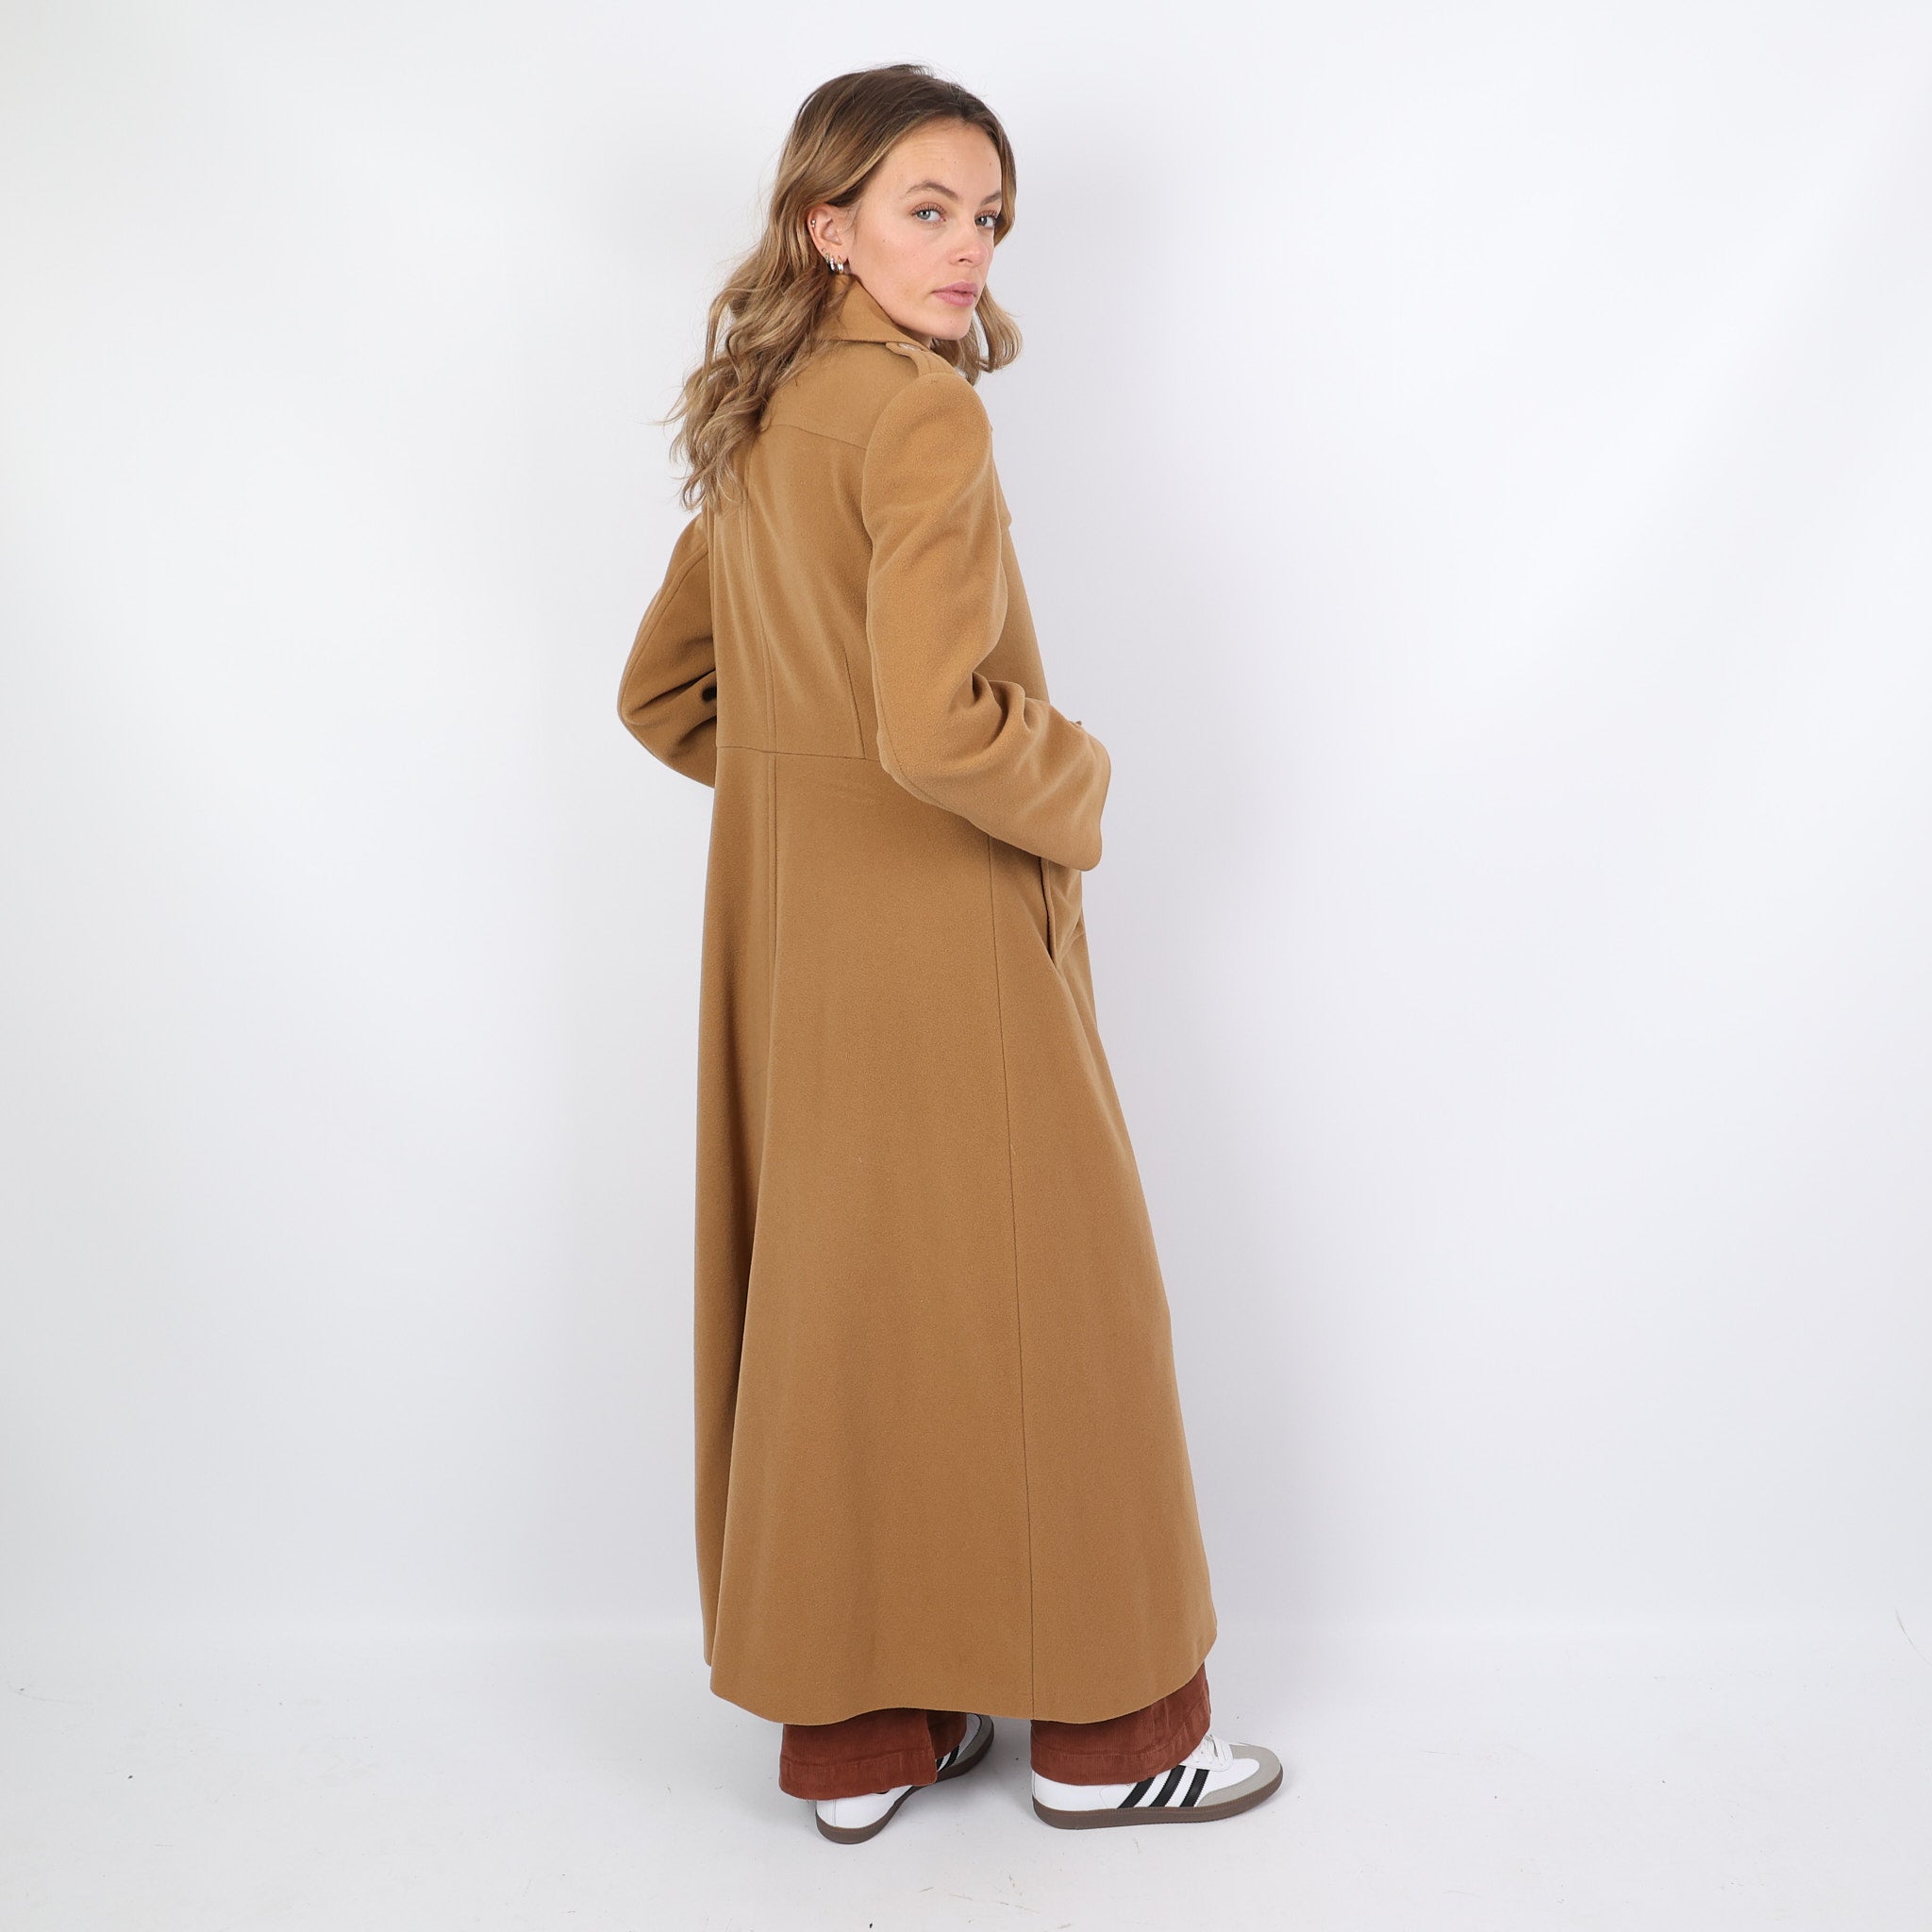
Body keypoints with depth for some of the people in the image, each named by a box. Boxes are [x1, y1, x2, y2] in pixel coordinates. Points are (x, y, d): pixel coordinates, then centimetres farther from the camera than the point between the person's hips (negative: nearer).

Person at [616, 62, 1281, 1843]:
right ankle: (1105, 1723, 21)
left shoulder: (752, 423, 12)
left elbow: (663, 695, 19)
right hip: (938, 940, -9)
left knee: (829, 1288, 13)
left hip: (786, 932, 9)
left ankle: (851, 1727, 27)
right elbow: (937, 726, -26)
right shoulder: (921, 414, -15)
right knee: (1035, 1295, 5)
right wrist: (1077, 782, -8)